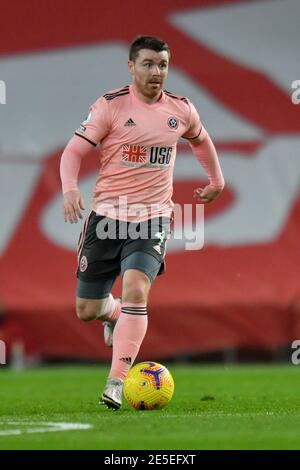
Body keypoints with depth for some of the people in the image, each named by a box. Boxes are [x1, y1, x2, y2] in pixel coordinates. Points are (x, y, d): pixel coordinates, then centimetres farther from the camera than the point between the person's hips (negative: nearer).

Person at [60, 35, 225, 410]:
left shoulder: (180, 109, 4)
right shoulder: (110, 105, -7)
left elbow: (200, 140, 27)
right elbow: (74, 150, -10)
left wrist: (216, 180, 31)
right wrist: (70, 189, -26)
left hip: (152, 219, 1)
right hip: (107, 215, -1)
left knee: (136, 289, -23)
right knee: (86, 310, 4)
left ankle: (116, 382, -20)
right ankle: (114, 311, 43)